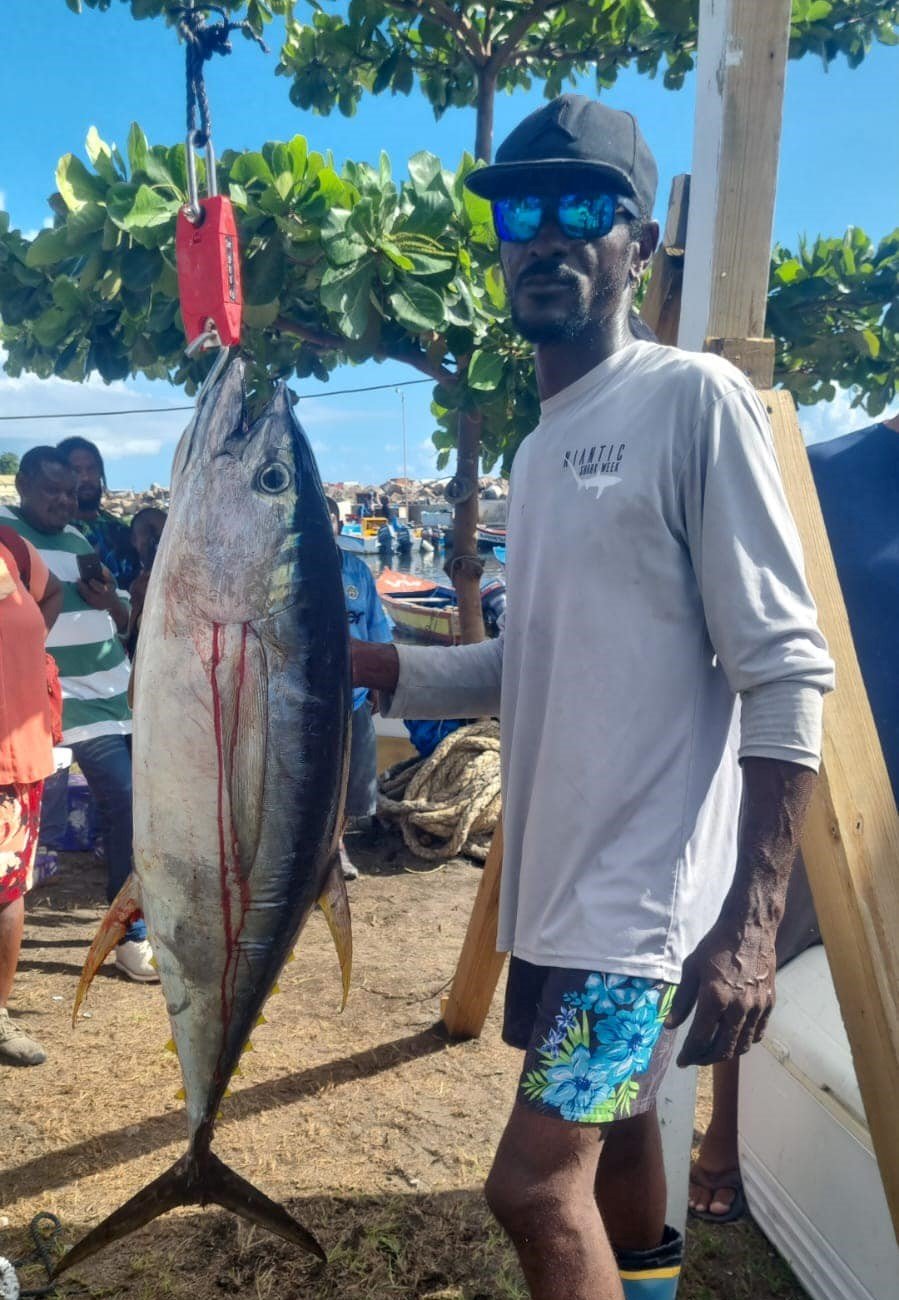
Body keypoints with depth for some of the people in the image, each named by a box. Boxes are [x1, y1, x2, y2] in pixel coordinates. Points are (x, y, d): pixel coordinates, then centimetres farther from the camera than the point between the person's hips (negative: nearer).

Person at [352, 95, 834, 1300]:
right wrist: (361, 659, 6)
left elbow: (786, 674, -16)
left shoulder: (694, 398, -12)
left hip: (648, 889, -8)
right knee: (616, 1129, 22)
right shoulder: (536, 447, 12)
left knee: (537, 1182, -6)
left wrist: (753, 918, -20)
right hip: (554, 879, 8)